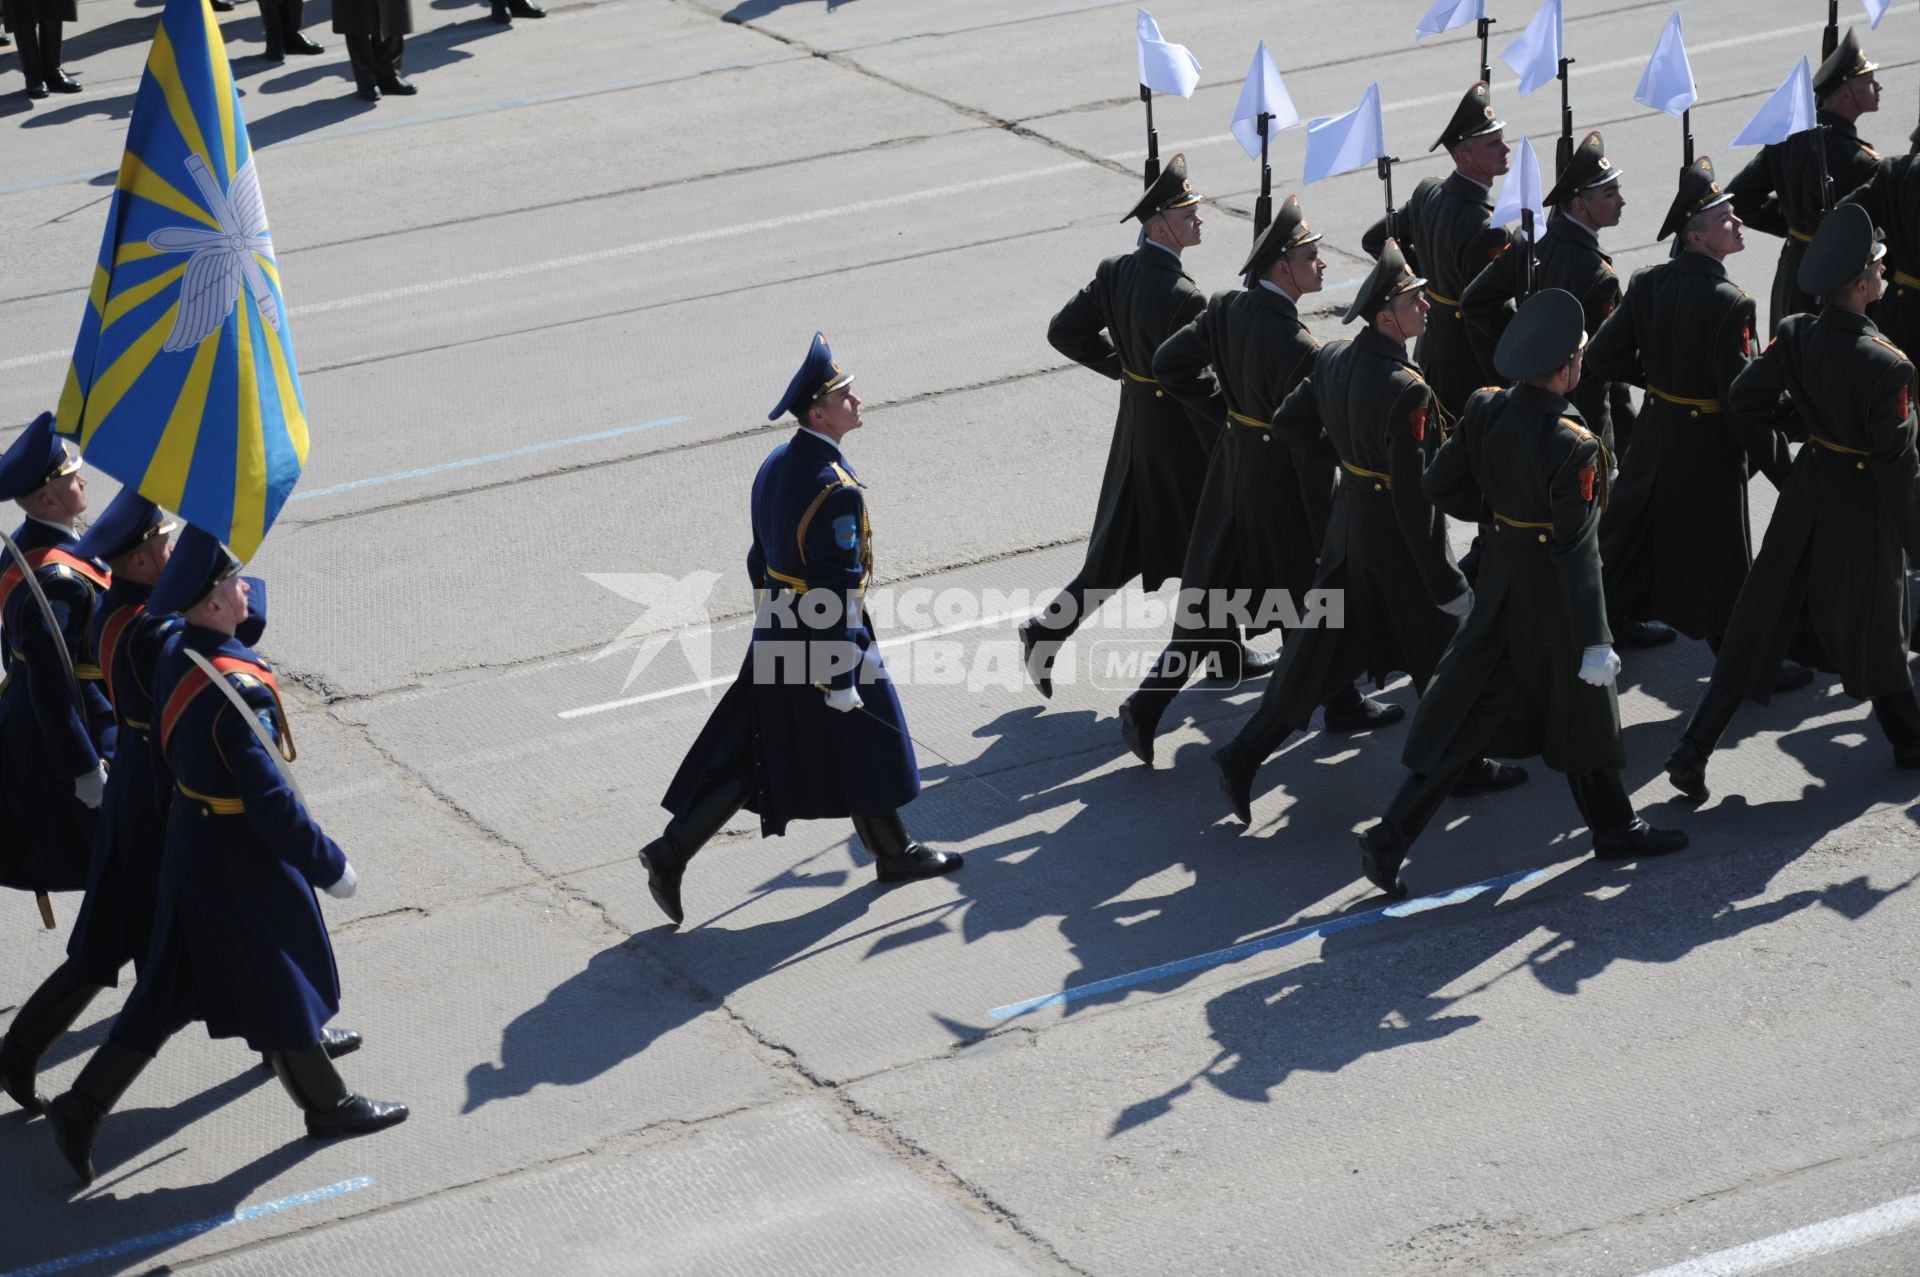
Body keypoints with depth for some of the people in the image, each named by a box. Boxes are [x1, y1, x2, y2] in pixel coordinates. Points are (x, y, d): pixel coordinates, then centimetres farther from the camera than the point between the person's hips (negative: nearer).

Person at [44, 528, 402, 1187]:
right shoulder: (237, 690, -30)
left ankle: (83, 1107, 18)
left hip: (190, 852, 8)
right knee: (279, 985, 12)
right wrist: (329, 866, -15)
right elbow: (271, 800, -26)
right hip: (243, 867, -8)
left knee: (170, 990, 18)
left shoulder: (173, 654, -3)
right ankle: (328, 1104, 31)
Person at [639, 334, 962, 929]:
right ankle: (893, 852, 28)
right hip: (824, 641, -8)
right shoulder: (836, 489, -24)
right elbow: (838, 588, -24)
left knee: (753, 756, 14)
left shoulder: (776, 465, 4)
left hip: (775, 634, 8)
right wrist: (843, 676, -20)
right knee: (864, 740, 12)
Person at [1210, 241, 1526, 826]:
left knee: (1322, 641, 17)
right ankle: (1462, 765, 29)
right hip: (1396, 536, -7)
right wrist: (1447, 583, -23)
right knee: (1440, 647, 12)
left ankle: (1245, 753, 15)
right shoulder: (1406, 390, -29)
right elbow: (1415, 497, -28)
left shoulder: (1334, 359, -5)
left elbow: (1287, 423, 8)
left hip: (1349, 520, 7)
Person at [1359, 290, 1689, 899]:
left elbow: (1440, 484, 3)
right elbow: (1578, 551, -24)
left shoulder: (1486, 410, -7)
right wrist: (1595, 640, -19)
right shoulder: (1572, 444, -26)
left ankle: (1391, 833, 7)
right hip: (1552, 593, -6)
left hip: (1500, 572, 6)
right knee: (1581, 707, 15)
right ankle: (1613, 826, 34)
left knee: (1466, 712, 12)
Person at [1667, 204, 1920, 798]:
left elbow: (1744, 399, -2)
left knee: (1762, 620, 10)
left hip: (1807, 491, 4)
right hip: (1863, 505, -4)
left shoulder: (1795, 335, -11)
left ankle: (1694, 749, 6)